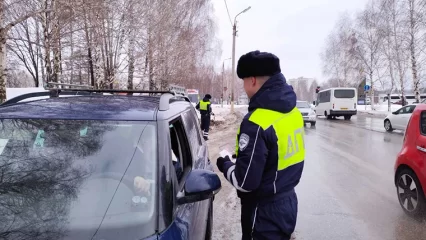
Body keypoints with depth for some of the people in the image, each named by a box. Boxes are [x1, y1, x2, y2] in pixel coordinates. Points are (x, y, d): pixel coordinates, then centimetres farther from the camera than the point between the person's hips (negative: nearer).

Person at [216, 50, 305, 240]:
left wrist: (225, 165, -6)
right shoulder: (293, 112, 1)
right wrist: (242, 158, 13)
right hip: (288, 203, 8)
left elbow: (245, 182, -25)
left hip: (265, 212, -8)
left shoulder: (257, 122, -27)